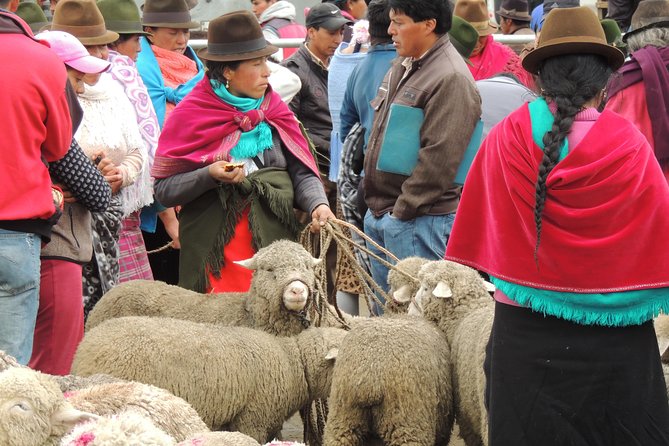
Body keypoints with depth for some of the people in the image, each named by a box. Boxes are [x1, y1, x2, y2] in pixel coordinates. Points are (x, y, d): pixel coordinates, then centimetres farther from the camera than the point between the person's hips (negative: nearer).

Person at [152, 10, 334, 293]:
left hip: (276, 240, 3)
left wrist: (317, 204, -9)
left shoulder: (275, 110, 13)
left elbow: (302, 172, 9)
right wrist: (209, 176, -17)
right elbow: (164, 189, -4)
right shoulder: (191, 115, 0)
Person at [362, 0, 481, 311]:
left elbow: (438, 159, -22)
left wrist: (402, 210, -18)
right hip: (380, 215, 10)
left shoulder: (451, 79, -18)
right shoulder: (402, 67, 13)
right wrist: (376, 204, 17)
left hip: (418, 220, -10)